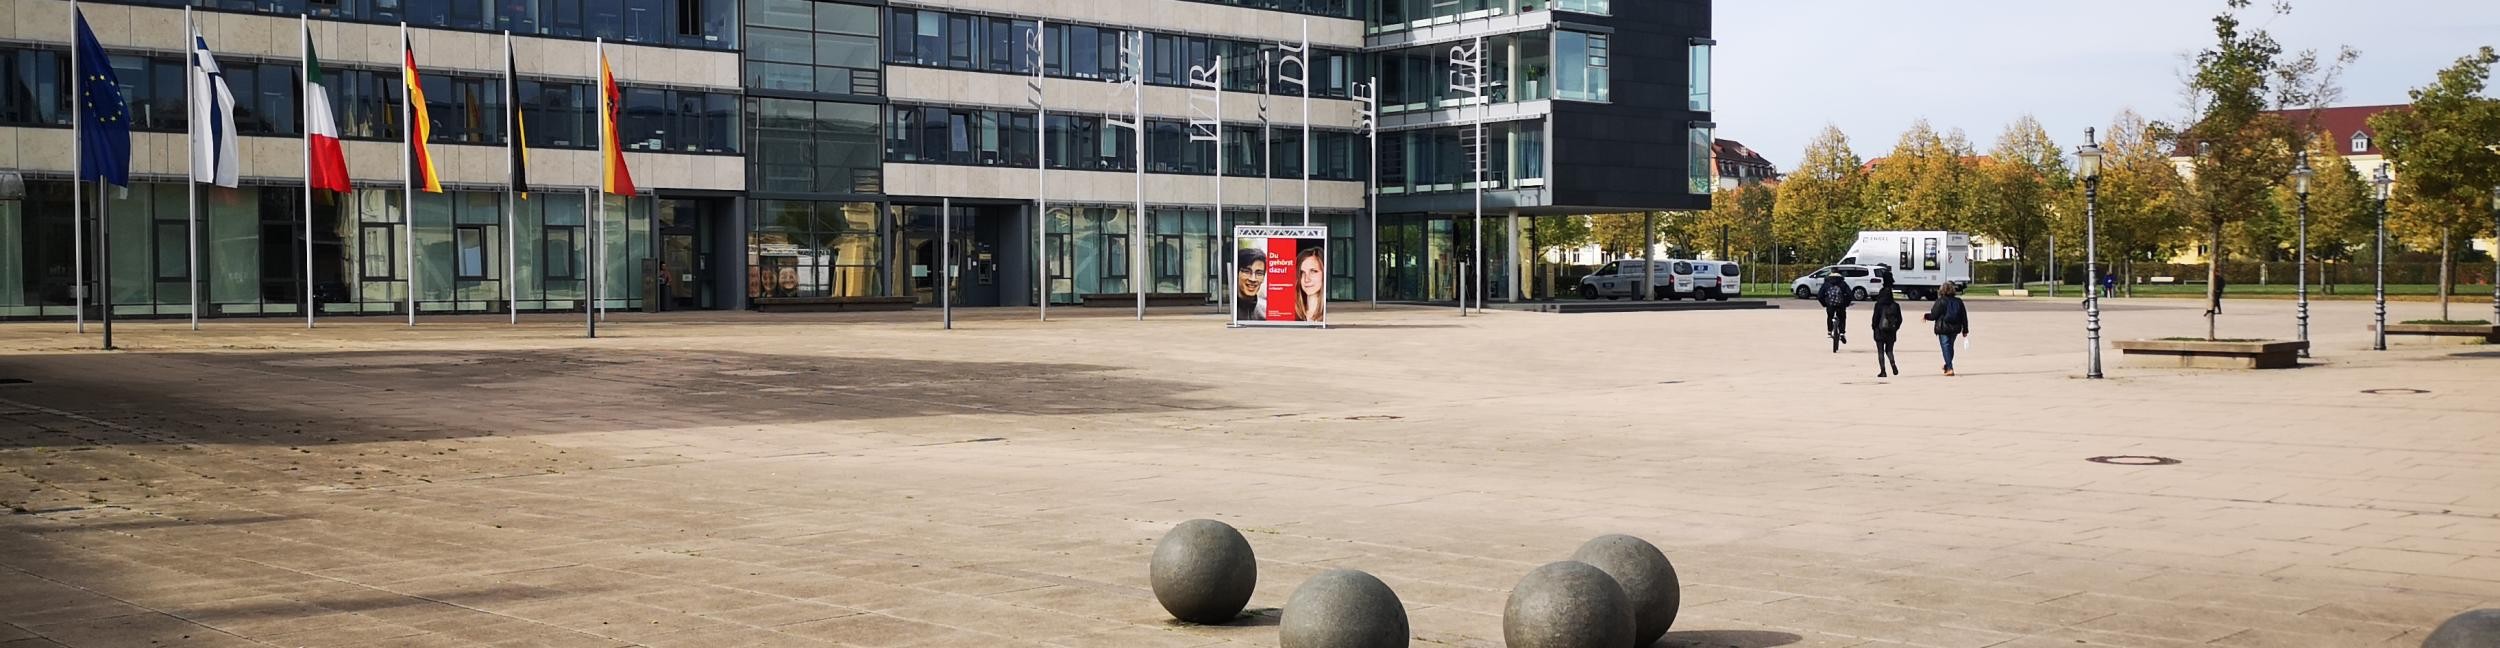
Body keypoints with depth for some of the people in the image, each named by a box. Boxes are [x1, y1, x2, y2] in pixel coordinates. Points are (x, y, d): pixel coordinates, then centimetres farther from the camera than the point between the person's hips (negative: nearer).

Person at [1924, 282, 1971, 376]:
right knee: (1950, 347, 20)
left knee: (1946, 348, -3)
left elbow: (1934, 315, -9)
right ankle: (1947, 365, 34)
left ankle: (1950, 368, -11)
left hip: (1943, 328, -5)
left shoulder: (1940, 301, -11)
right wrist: (1965, 330, 14)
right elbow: (1964, 316, 7)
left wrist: (1926, 316, 13)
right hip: (1955, 329, 5)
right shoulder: (1958, 301, 4)